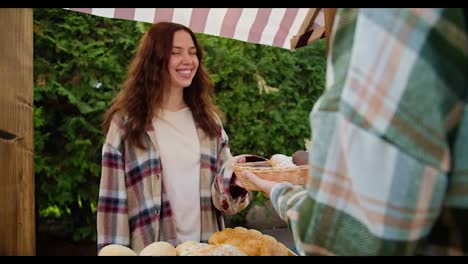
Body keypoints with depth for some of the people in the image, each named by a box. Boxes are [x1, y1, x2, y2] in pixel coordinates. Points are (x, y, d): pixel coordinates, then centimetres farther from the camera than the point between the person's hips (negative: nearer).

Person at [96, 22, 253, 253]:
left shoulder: (209, 119, 6)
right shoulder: (126, 121, -6)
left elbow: (223, 196, 4)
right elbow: (113, 202, -7)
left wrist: (233, 173, -16)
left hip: (207, 247, 4)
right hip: (153, 249, -3)